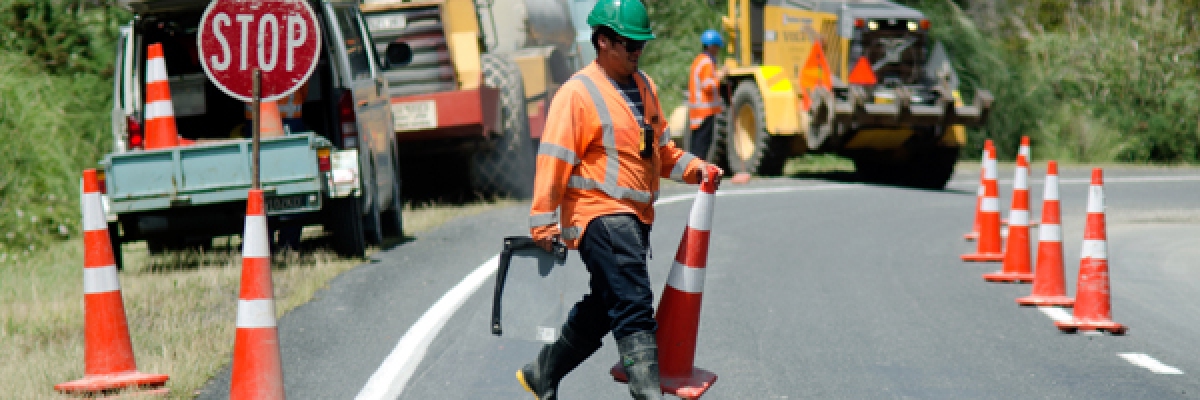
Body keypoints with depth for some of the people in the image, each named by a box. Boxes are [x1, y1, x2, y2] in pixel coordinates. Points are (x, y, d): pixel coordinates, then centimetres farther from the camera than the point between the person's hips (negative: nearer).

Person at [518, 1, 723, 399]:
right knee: (634, 309, -17)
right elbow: (553, 159, -14)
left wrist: (694, 168, 6)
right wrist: (543, 222, -16)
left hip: (635, 217, 9)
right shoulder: (578, 93, -12)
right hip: (600, 215, -9)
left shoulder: (645, 86, 13)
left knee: (601, 310, 18)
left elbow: (659, 147, 23)